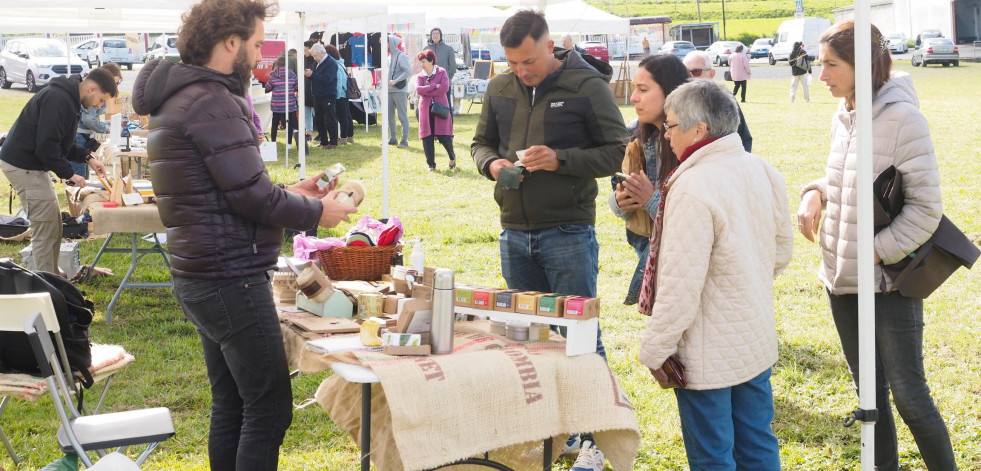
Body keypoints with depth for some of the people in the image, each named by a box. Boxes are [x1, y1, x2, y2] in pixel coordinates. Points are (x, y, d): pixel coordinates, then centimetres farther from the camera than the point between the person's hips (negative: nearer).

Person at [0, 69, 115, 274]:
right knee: (46, 228, -9)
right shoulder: (58, 100, -22)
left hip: (28, 164, 11)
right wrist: (68, 174, -18)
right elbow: (46, 145, -26)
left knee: (51, 224, 14)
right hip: (23, 166, -11)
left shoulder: (67, 97, 12)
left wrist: (87, 157, 10)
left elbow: (60, 141, 22)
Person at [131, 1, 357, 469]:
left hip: (199, 277, 10)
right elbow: (252, 197, -20)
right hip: (231, 278, -10)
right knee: (269, 409, -5)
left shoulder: (178, 96, 15)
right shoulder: (212, 102, -17)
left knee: (230, 405, 16)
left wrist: (289, 193, 15)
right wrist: (316, 212, -4)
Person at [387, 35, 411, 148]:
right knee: (389, 116, 11)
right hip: (389, 91, 8)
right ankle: (392, 138, 20)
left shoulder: (401, 56, -10)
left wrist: (395, 81, -20)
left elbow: (408, 71, -19)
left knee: (402, 116, -5)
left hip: (400, 91, -8)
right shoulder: (389, 56, 15)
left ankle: (404, 140, -2)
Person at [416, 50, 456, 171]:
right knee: (427, 138, 0)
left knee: (444, 137, -5)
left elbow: (445, 87, -15)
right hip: (426, 110, 3)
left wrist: (427, 92, -11)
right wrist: (434, 86, -14)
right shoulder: (420, 76, 9)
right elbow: (418, 89, -9)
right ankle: (431, 164, 9)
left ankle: (452, 156, 23)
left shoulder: (441, 72, 1)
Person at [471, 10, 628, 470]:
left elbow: (617, 152, -9)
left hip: (568, 232, -5)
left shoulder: (587, 86, -9)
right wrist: (492, 164, -6)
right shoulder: (500, 89, 5)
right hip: (514, 232, 5)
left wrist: (560, 159, -21)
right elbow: (481, 143, 17)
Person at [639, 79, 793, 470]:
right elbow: (781, 253, 12)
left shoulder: (693, 189, -24)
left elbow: (681, 286, -23)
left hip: (710, 355, -8)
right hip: (757, 341, 8)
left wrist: (654, 350, -14)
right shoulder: (763, 172, 1)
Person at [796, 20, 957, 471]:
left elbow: (926, 206, -15)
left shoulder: (901, 118, -16)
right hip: (842, 281, 7)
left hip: (889, 285, -7)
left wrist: (876, 252, -17)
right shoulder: (842, 118, 5)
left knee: (908, 396, -1)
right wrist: (815, 194, -2)